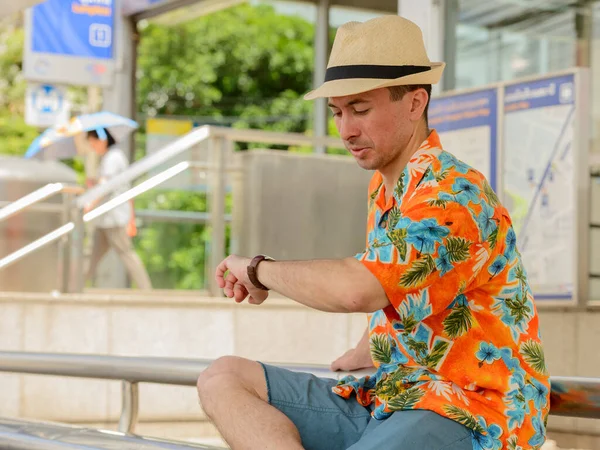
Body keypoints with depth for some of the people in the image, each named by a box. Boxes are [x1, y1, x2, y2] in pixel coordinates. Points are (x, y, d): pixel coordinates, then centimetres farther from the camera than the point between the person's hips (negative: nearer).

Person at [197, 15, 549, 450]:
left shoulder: (454, 194, -17)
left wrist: (258, 268, -16)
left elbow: (357, 289, -31)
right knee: (224, 378, -3)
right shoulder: (383, 189, 14)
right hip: (387, 397, 10)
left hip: (465, 411, -10)